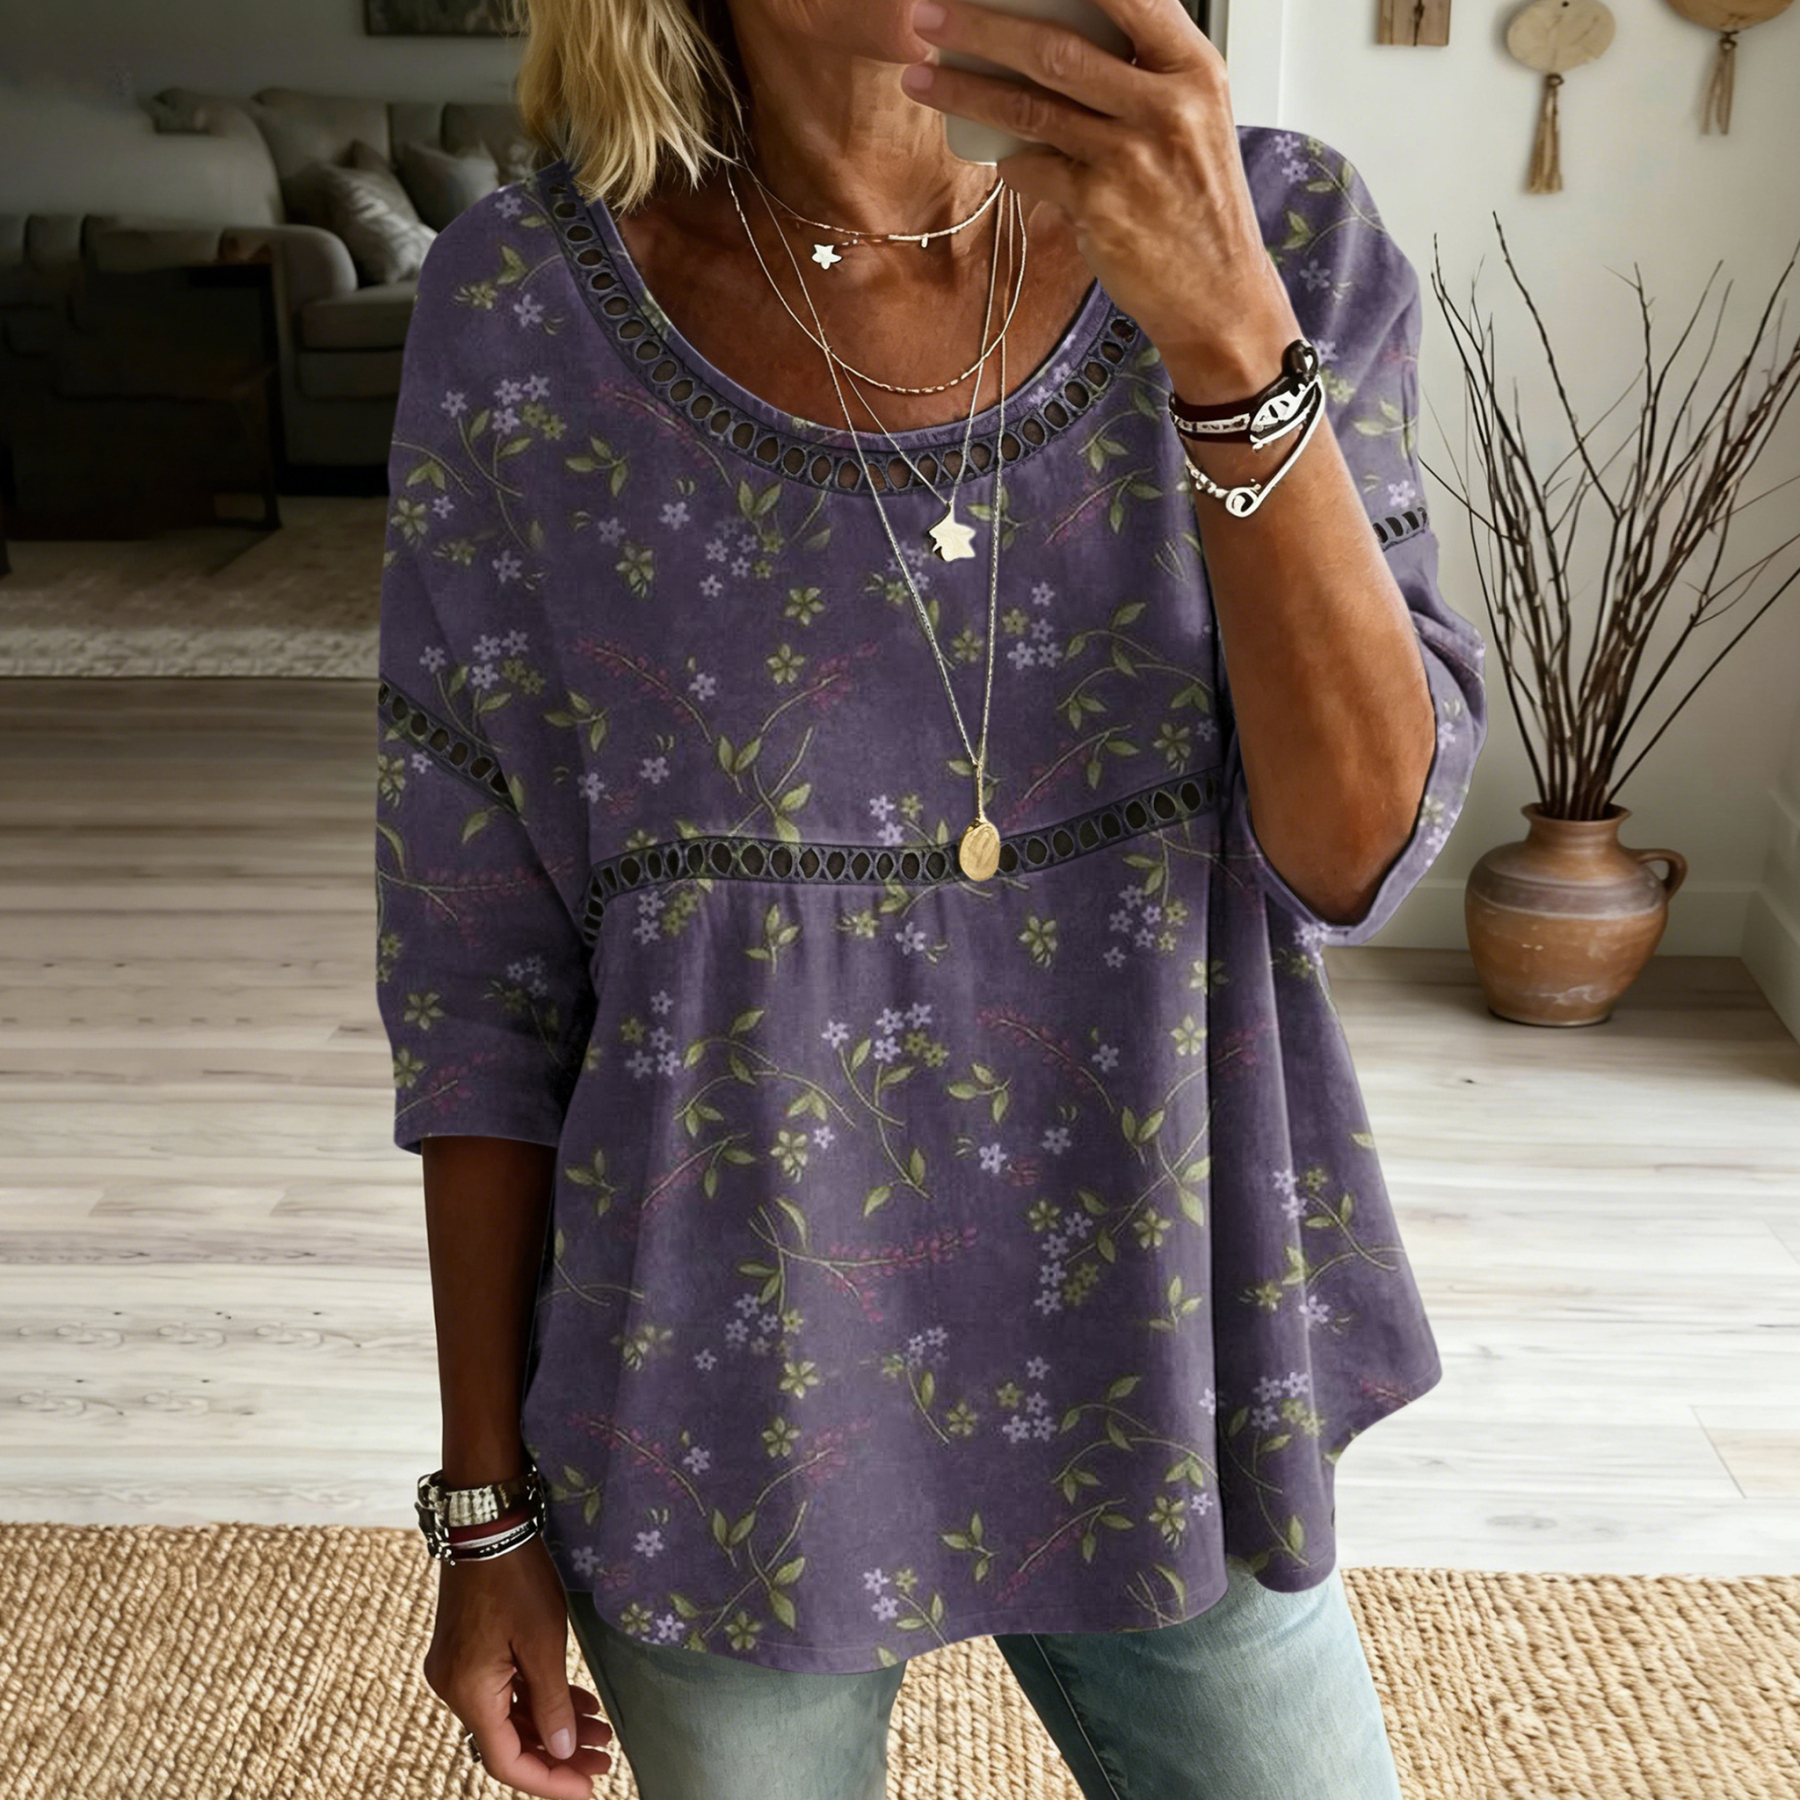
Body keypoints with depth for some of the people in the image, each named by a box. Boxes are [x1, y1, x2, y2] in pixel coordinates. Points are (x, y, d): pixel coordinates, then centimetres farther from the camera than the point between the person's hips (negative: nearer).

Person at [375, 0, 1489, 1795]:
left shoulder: (1283, 235, -8)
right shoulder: (523, 313, -11)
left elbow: (1360, 853, -15)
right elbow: (475, 968, -6)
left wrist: (1228, 335, -29)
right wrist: (487, 1502, -1)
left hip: (1157, 1372, 1)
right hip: (725, 1412, 0)